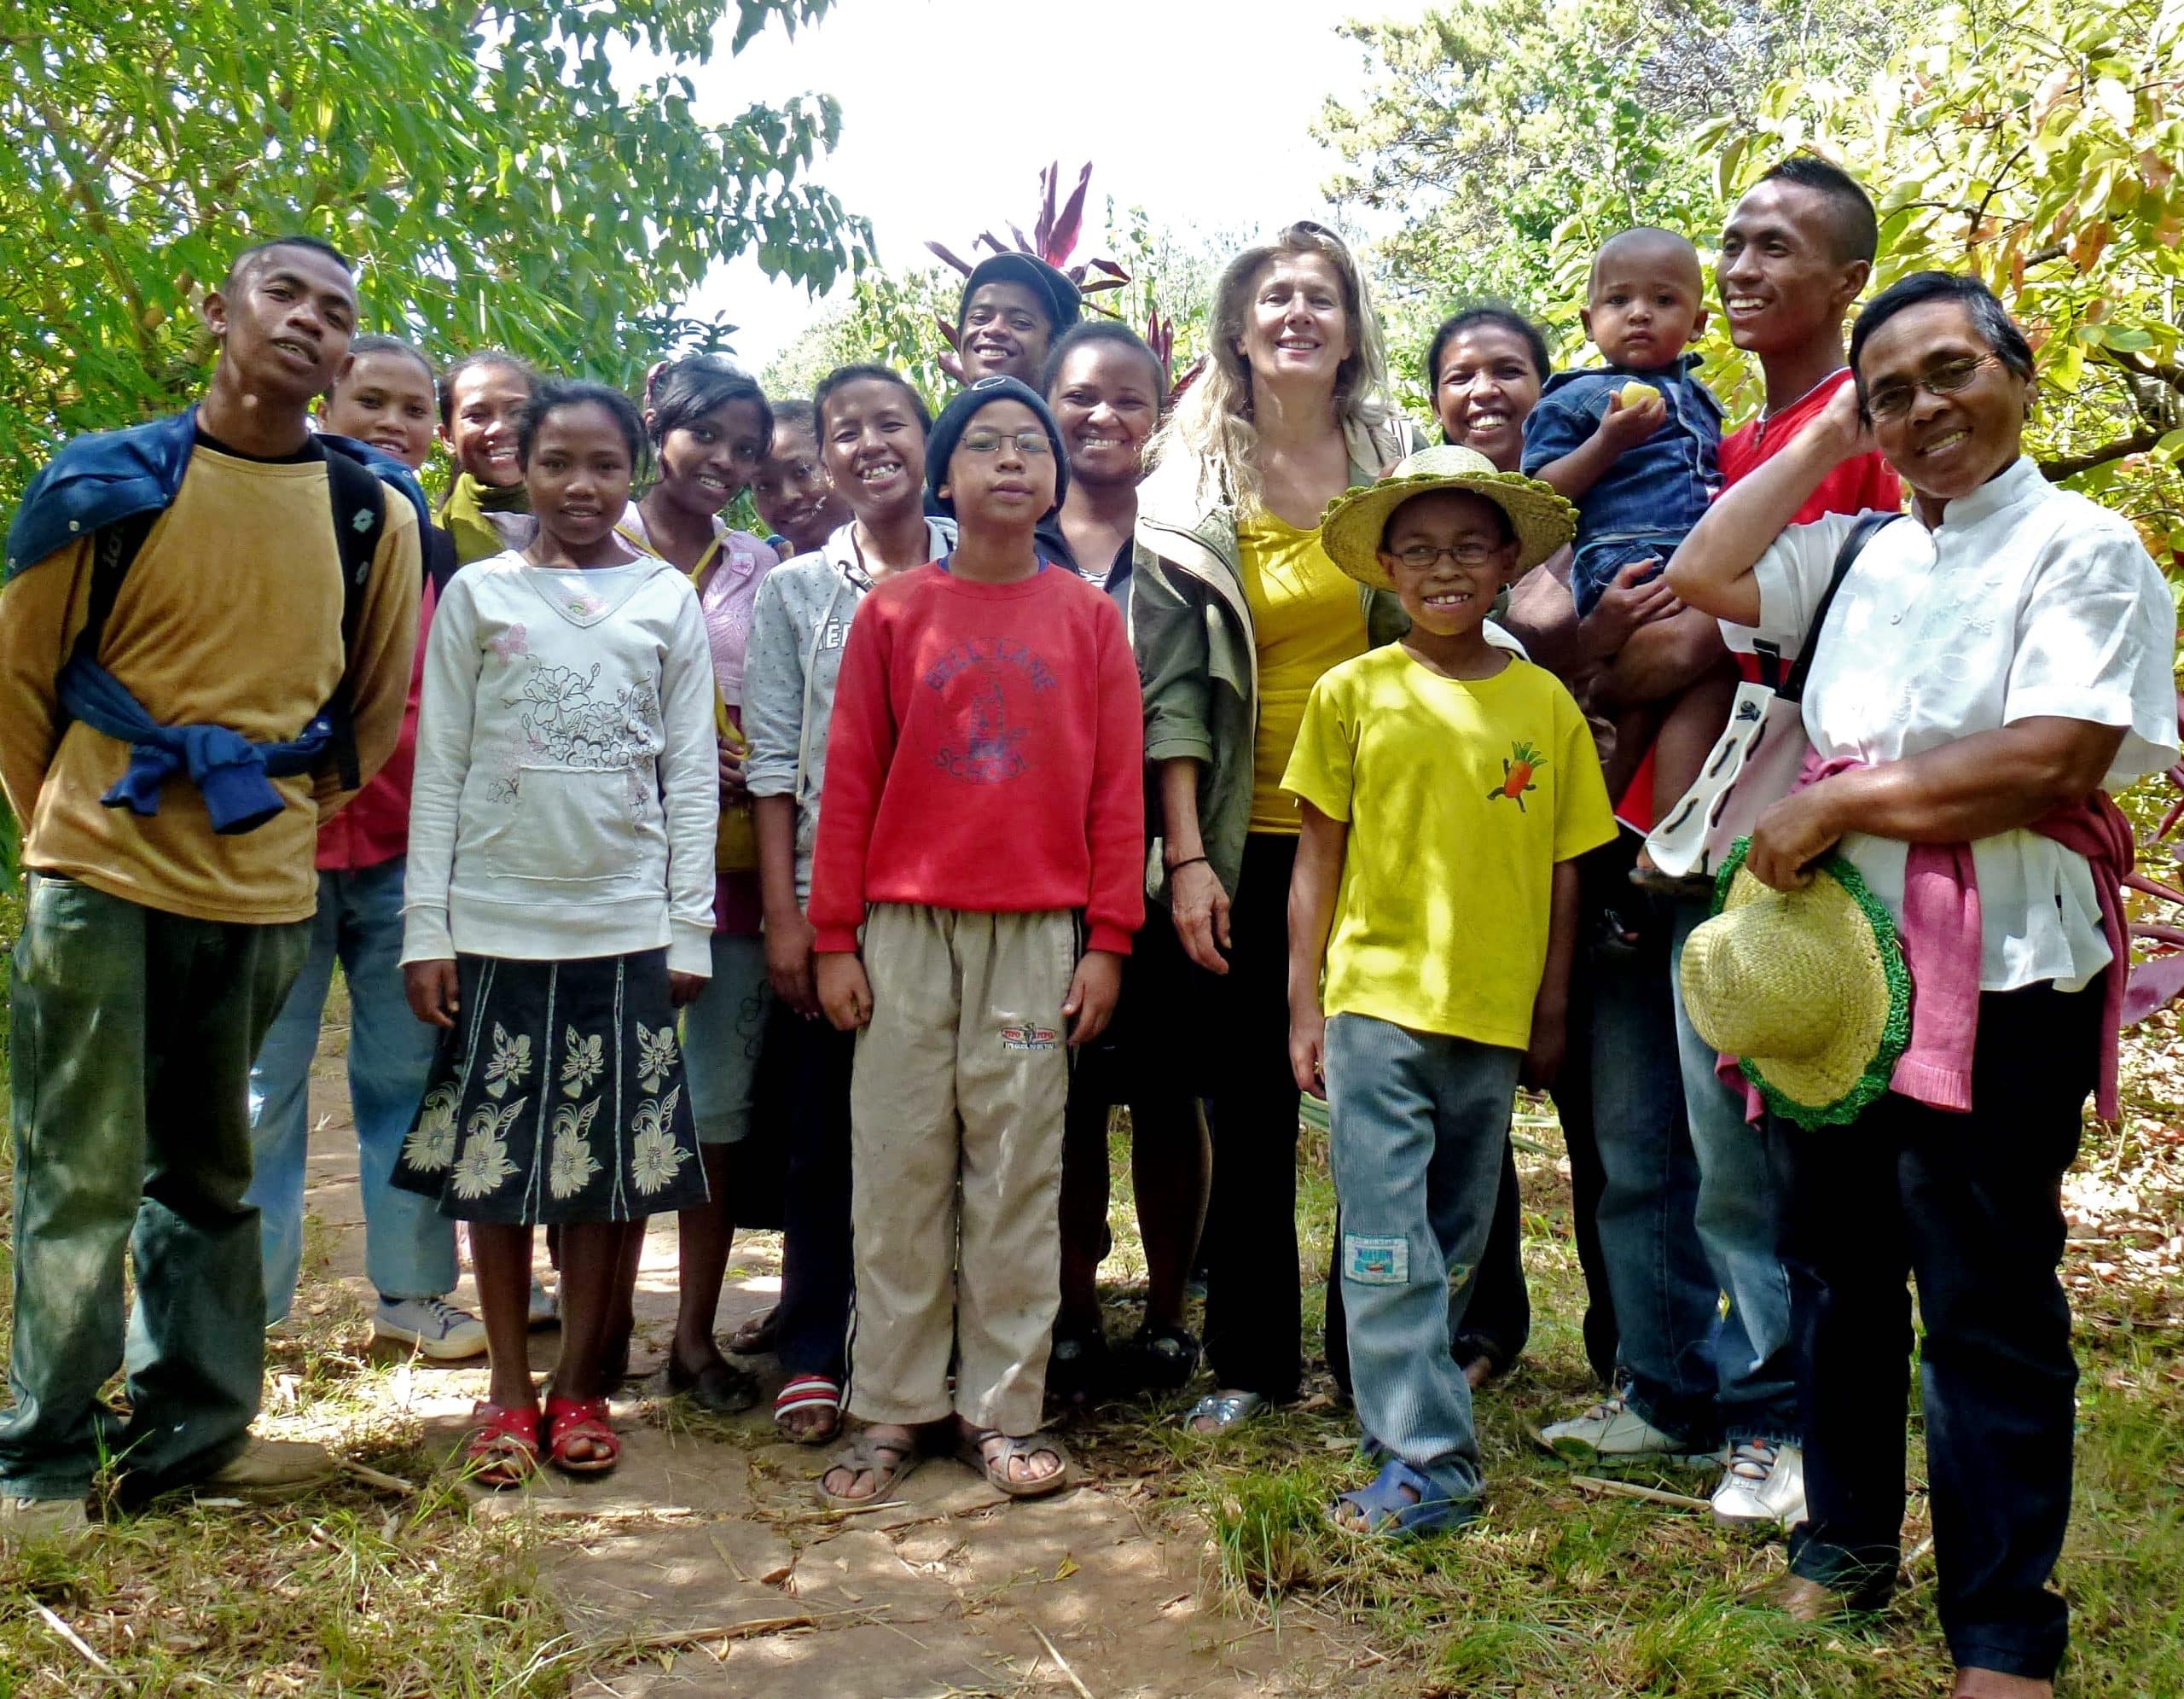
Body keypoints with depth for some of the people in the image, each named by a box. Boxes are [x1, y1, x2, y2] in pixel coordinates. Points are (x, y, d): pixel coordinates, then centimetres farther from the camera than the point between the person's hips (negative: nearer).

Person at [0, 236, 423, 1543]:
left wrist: (290, 812, 12)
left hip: (263, 890, 2)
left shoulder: (376, 513, 3)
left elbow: (376, 706, 13)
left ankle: (195, 1425, 28)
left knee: (209, 1173, 15)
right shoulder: (107, 483, -2)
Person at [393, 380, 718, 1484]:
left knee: (615, 1165, 4)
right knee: (496, 1162, 5)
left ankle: (581, 1383, 19)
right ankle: (509, 1392, 19)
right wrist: (427, 925, -2)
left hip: (624, 926, 0)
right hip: (495, 922, 0)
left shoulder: (669, 600, 6)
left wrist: (689, 927, 0)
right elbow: (439, 766, 3)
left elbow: (693, 773, 5)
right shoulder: (478, 593, 5)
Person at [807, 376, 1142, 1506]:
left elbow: (1117, 789, 5)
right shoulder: (894, 611, 5)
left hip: (1038, 934, 0)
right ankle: (893, 1409, 16)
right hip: (906, 931, 0)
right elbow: (850, 780, 4)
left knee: (1019, 1172, 4)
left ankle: (1002, 1407, 16)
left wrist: (1107, 941, 0)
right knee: (900, 1168, 5)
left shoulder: (1088, 616, 6)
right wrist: (834, 938, 0)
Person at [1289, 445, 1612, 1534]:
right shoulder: (1353, 693, 0)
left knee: (1458, 1241, 13)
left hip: (1493, 1014, 2)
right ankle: (1428, 1462, 1)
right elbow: (1317, 858, 2)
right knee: (1388, 1241, -4)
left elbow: (1563, 871, 8)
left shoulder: (1545, 703, 4)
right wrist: (1303, 1007, -1)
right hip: (1374, 1003, -2)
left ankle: (1411, 1394, 30)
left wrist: (1550, 1013, 8)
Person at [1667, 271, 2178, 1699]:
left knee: (1986, 1300, 0)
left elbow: (2052, 760, -17)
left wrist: (1836, 801, -13)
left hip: (1995, 976, -6)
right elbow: (1703, 575, 10)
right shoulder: (1862, 555, 15)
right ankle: (1846, 1543, 33)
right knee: (1836, 1268, 15)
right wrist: (1823, 444, 9)